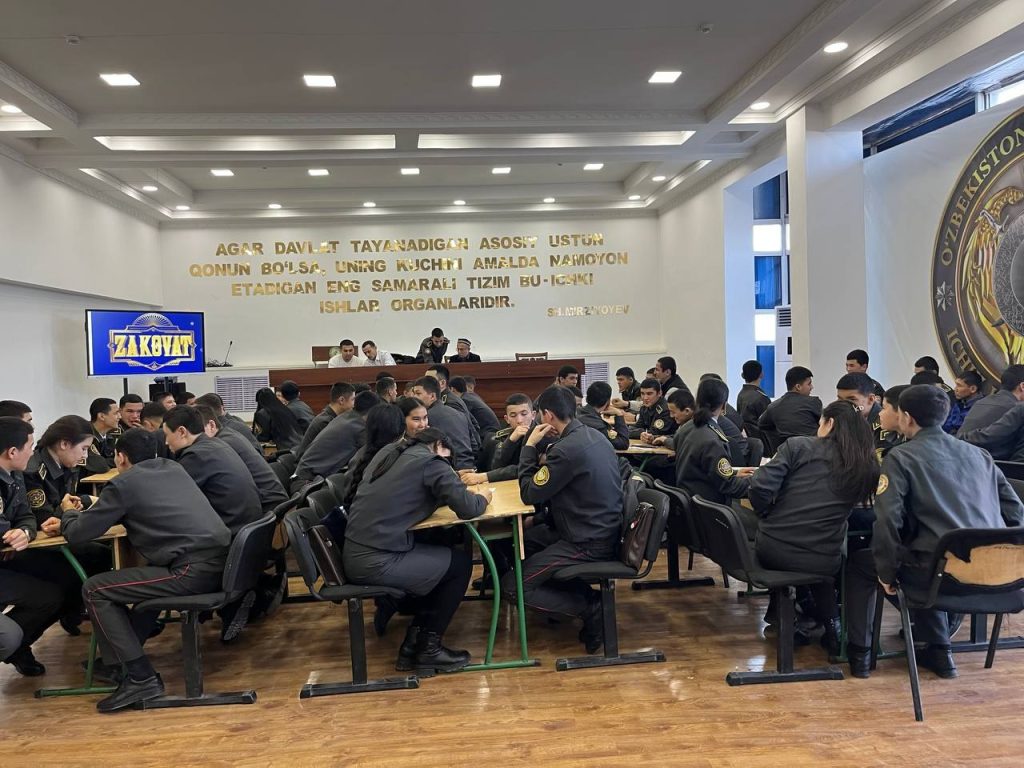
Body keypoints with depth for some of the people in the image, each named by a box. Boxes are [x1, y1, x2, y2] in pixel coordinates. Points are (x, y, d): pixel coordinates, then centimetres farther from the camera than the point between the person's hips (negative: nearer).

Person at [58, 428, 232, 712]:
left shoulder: (124, 483, 0)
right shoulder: (173, 468, 20)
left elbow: (78, 533, 6)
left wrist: (69, 515, 28)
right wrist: (101, 510, 35)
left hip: (194, 572, -8)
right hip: (221, 563, 8)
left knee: (94, 590, 6)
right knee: (145, 575, 34)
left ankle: (140, 677, 3)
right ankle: (117, 661, 39)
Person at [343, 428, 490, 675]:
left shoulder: (388, 452, 17)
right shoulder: (431, 462, -6)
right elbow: (467, 509, -11)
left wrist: (443, 489, 22)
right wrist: (483, 497, 11)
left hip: (353, 554, 9)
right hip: (377, 561, -8)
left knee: (440, 557, 24)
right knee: (460, 564, 11)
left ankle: (413, 646, 23)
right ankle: (429, 649, 18)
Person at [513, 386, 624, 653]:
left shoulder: (567, 448, -24)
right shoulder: (595, 436, 6)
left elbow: (530, 494, -14)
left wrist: (530, 445, -8)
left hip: (588, 543, -9)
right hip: (603, 531, 9)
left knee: (511, 584, -2)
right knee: (523, 538, 24)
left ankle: (590, 607, -4)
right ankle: (585, 594, 15)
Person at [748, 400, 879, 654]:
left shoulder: (798, 446, -3)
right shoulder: (866, 466, 4)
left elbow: (759, 489, -11)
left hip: (771, 550, -1)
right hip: (821, 562, 1)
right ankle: (830, 623, 28)